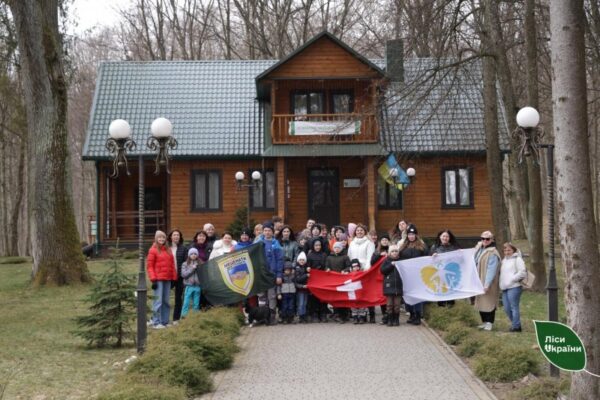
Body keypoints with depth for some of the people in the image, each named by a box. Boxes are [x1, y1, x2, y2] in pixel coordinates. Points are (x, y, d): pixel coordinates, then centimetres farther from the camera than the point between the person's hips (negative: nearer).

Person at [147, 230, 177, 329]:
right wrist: (153, 279, -12)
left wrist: (174, 278, 9)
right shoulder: (153, 250, -3)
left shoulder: (168, 250, 14)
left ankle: (164, 321, 17)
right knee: (158, 300, -7)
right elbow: (149, 266, -6)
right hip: (158, 279, -6)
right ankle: (156, 322, -2)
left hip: (167, 279, 6)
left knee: (166, 301, 10)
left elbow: (172, 265, 15)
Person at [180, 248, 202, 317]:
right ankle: (184, 315, 3)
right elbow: (183, 274, -6)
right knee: (186, 303, -2)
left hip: (197, 286, 1)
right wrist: (192, 269, -8)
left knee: (196, 304, 9)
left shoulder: (199, 264, 3)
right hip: (189, 286, -1)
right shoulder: (185, 264, 5)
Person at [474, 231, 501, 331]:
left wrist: (487, 284, -24)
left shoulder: (492, 253, -17)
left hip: (488, 283, -8)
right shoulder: (478, 249, 10)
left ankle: (489, 323, 4)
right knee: (480, 301, 12)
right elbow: (475, 264, 21)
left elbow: (491, 270, -21)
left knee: (489, 302, -4)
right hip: (479, 281, 8)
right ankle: (485, 322, 22)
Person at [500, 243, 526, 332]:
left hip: (514, 287, -8)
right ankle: (515, 324, 20)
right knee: (507, 308, 8)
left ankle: (516, 326, -1)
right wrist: (501, 284, 13)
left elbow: (522, 272, -12)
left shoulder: (517, 259, -3)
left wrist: (512, 279, -13)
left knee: (514, 307, -7)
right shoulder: (504, 260, 22)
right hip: (505, 288, 8)